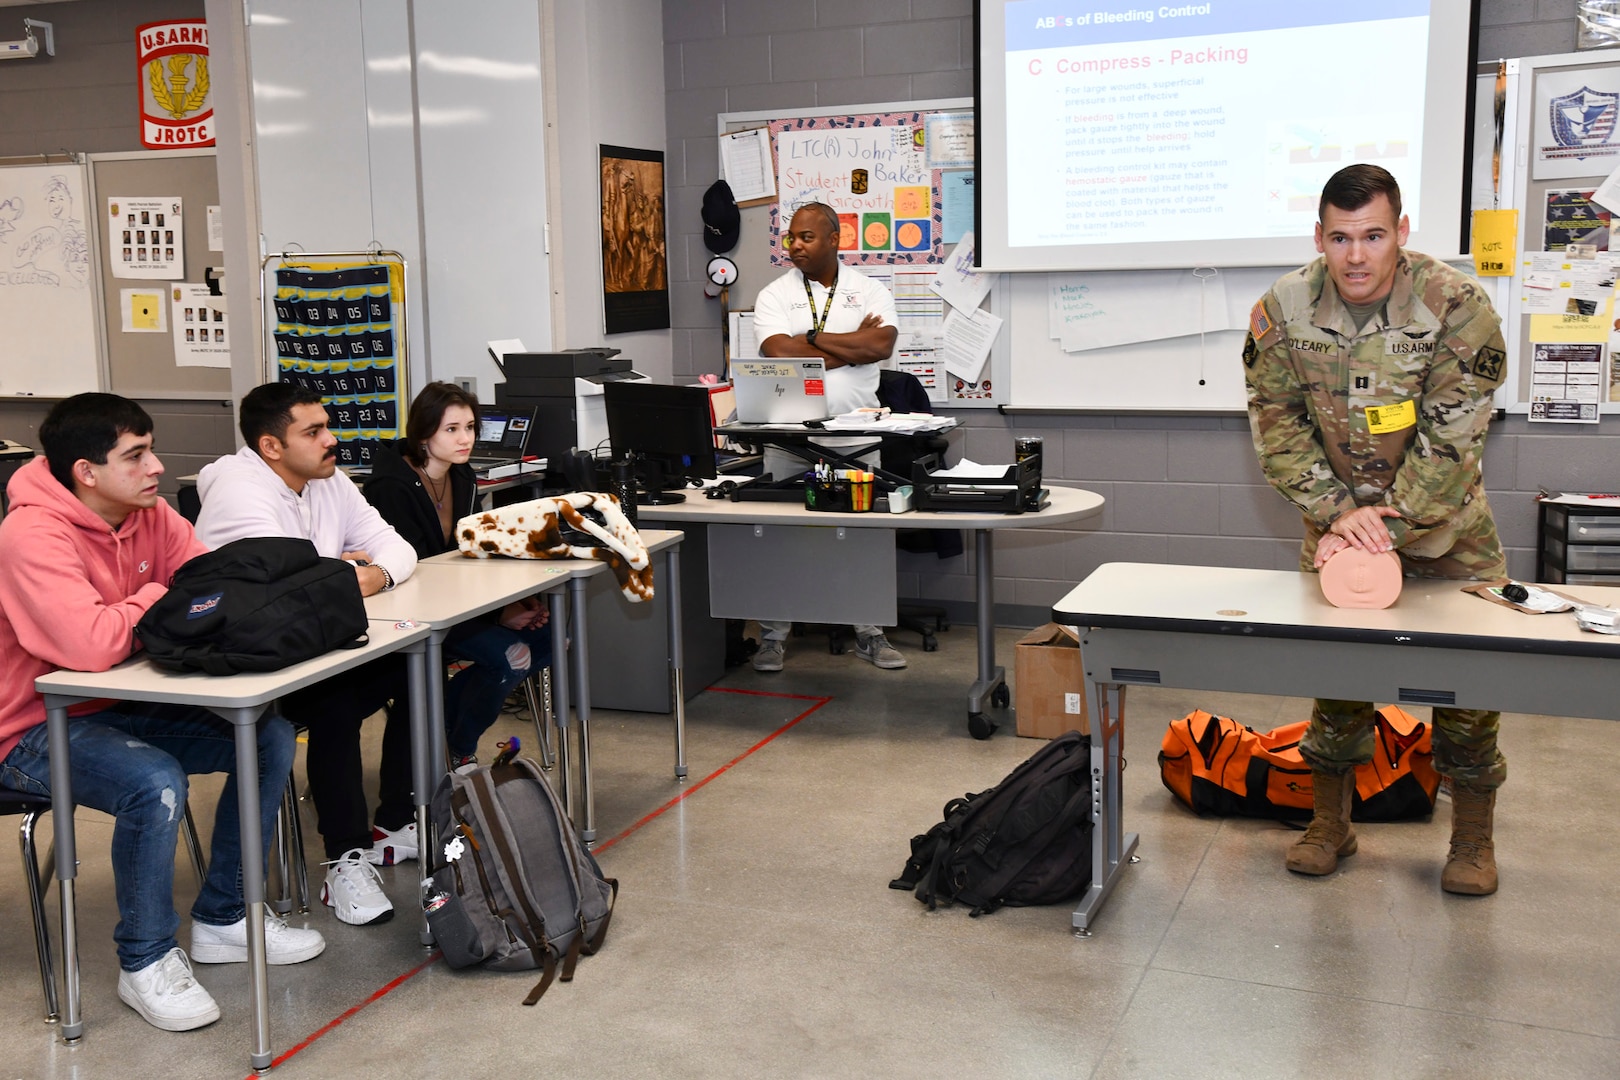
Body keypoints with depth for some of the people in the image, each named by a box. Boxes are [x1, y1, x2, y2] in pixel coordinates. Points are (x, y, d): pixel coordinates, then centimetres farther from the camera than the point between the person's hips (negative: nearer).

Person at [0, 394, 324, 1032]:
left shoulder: (149, 516, 0)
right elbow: (89, 645, -37)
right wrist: (153, 602, -19)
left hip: (120, 708, 8)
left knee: (271, 738, -4)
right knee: (156, 782, -34)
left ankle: (221, 920, 10)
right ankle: (145, 961, -10)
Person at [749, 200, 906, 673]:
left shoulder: (869, 291, 5)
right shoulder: (774, 296, 3)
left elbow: (882, 345, -13)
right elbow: (780, 354, -14)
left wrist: (813, 338, -11)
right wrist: (852, 346, -10)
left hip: (855, 436, 1)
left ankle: (869, 633, 19)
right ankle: (773, 635, 13)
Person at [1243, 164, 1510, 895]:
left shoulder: (1457, 307, -21)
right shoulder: (1283, 309, -14)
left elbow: (1450, 443, -20)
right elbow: (1277, 423, -10)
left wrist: (1386, 532, -24)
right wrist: (1338, 514, -20)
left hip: (1446, 521, -1)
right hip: (1340, 513, 2)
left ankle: (1474, 838, 19)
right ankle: (1331, 823, 23)